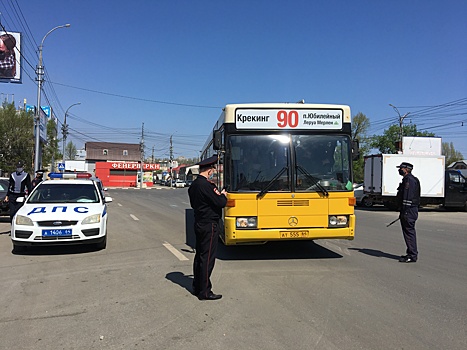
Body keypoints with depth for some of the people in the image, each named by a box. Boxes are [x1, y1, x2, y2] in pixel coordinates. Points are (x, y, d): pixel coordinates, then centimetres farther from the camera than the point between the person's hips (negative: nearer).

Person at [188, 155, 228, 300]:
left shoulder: (193, 185, 9)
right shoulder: (205, 185, -21)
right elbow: (220, 203, -20)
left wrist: (215, 195, 14)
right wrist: (223, 196, 2)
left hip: (199, 224, 10)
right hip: (209, 226, -10)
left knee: (199, 256, 16)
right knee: (207, 258, -2)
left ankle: (197, 286, 26)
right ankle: (205, 292, 5)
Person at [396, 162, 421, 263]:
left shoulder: (409, 180, -15)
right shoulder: (407, 179, 20)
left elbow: (408, 197, -22)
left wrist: (405, 212, -24)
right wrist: (402, 212, 25)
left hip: (409, 211, -11)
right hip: (408, 211, 11)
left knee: (409, 232, -7)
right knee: (408, 232, 15)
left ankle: (412, 255, -4)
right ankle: (411, 253, 23)